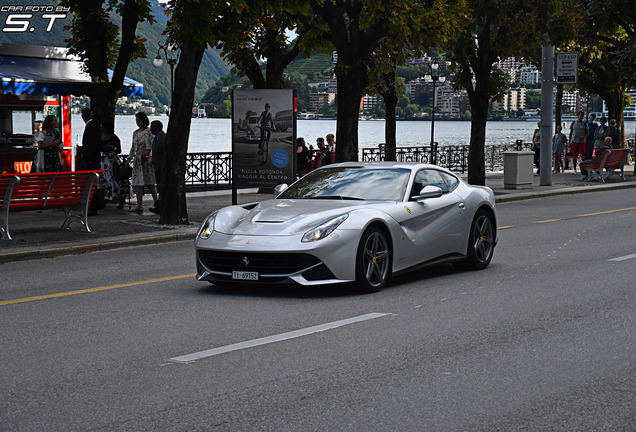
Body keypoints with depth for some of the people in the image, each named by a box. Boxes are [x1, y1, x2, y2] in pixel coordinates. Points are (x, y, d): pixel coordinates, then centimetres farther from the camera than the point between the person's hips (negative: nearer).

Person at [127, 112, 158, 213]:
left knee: (150, 182, -7)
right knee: (137, 183, 1)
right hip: (137, 159, 7)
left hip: (147, 159, -7)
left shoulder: (149, 131, -3)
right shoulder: (135, 133, 17)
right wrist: (129, 159, 18)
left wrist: (150, 157, -20)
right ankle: (139, 205, 2)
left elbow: (153, 145, -9)